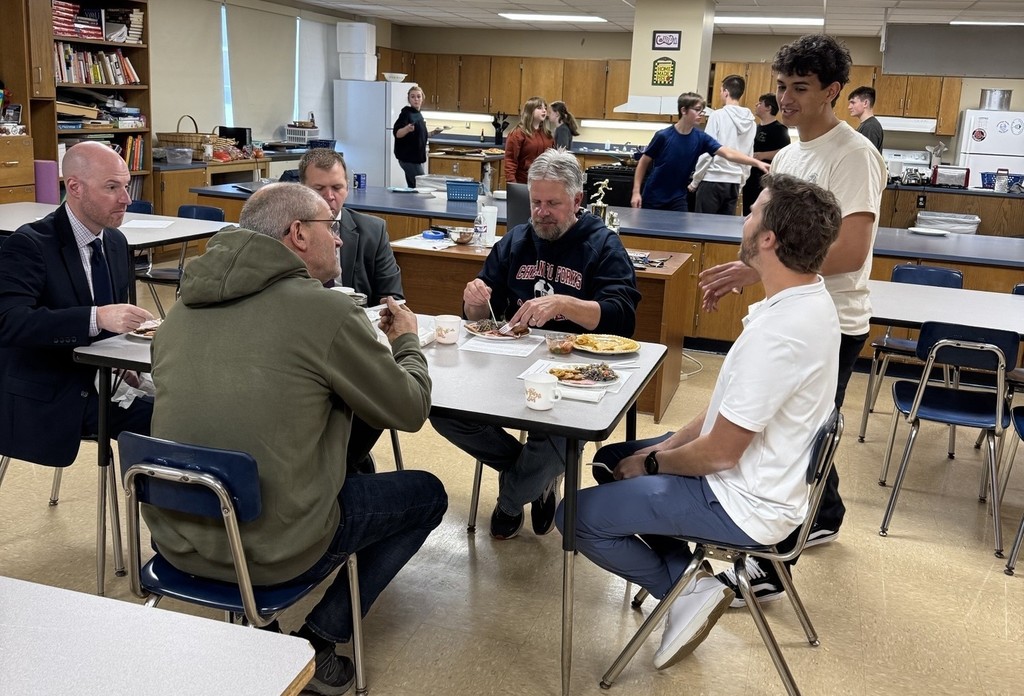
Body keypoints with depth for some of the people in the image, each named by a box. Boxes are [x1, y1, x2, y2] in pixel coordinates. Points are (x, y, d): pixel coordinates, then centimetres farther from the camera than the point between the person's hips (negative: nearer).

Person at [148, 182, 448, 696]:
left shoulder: (185, 306, 4)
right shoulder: (326, 309, -15)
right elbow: (410, 410, -5)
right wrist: (407, 341, 14)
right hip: (271, 549, -6)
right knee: (427, 493, 14)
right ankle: (320, 637, 10)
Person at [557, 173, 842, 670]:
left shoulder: (777, 333, -32)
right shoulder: (809, 298, -1)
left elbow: (719, 454, -24)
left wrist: (653, 464, -6)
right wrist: (668, 445, 5)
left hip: (745, 503, -10)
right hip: (763, 472, 10)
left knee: (577, 515, -5)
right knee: (612, 458, 20)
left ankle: (689, 591, 7)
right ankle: (688, 574, 13)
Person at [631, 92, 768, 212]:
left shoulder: (700, 138, -6)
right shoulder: (663, 136, -14)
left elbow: (728, 153, -14)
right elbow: (644, 162, -5)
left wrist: (756, 163, -26)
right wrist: (636, 191, -12)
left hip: (677, 199, 3)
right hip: (653, 198, -3)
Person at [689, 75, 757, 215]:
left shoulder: (718, 115, -8)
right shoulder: (751, 121, 8)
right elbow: (749, 156, 11)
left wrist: (694, 181, -2)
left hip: (713, 179, -5)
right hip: (734, 182, 5)